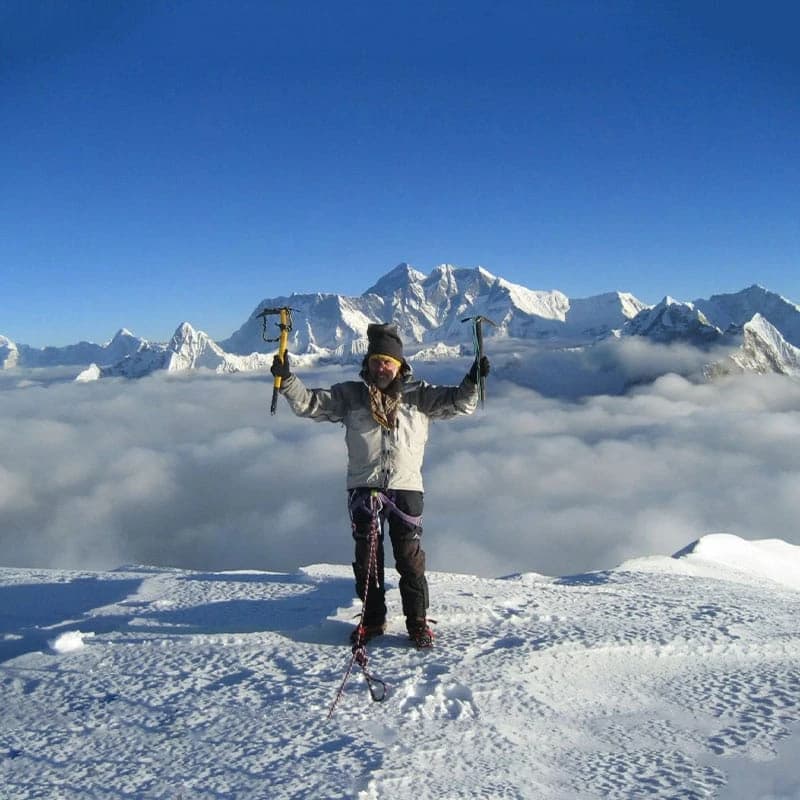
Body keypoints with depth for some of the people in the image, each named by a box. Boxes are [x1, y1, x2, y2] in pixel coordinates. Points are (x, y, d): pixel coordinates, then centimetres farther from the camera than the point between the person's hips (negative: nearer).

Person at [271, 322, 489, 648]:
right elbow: (309, 403, 5)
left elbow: (458, 402, 2)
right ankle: (372, 619, 23)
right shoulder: (349, 395, 8)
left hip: (406, 487, -1)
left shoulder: (419, 395, 7)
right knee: (367, 557, 9)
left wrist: (473, 381, -15)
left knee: (410, 558, 1)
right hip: (363, 487, 1)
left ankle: (417, 622, 13)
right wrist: (286, 379, -8)